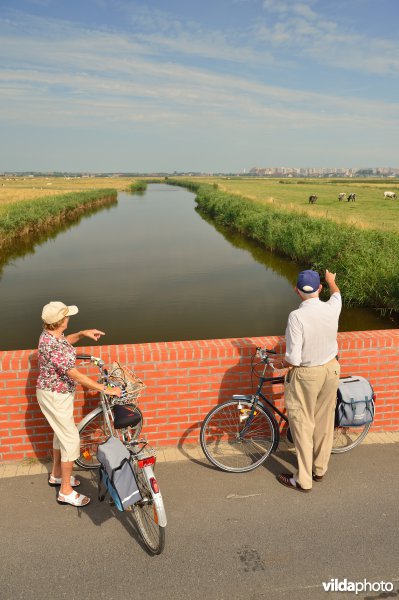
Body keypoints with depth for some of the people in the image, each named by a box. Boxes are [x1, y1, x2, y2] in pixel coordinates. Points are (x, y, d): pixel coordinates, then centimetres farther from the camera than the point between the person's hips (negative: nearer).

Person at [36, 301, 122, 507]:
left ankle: (56, 475, 43)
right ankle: (66, 492, 13)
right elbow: (76, 376, -32)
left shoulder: (49, 333, -5)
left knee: (62, 432, 24)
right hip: (55, 397, -10)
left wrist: (83, 333, 5)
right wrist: (106, 389, -27)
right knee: (71, 440, 0)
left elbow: (64, 341, 20)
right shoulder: (53, 347, -33)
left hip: (58, 393, 10)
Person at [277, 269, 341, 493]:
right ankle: (320, 469, 37)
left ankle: (304, 480, 20)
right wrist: (331, 280, 38)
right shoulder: (332, 308, -10)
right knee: (325, 422, 19)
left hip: (306, 375, -5)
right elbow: (337, 293, 17)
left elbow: (293, 359, -25)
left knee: (303, 426, 8)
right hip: (331, 370, 6)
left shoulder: (297, 316, -26)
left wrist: (286, 363, -2)